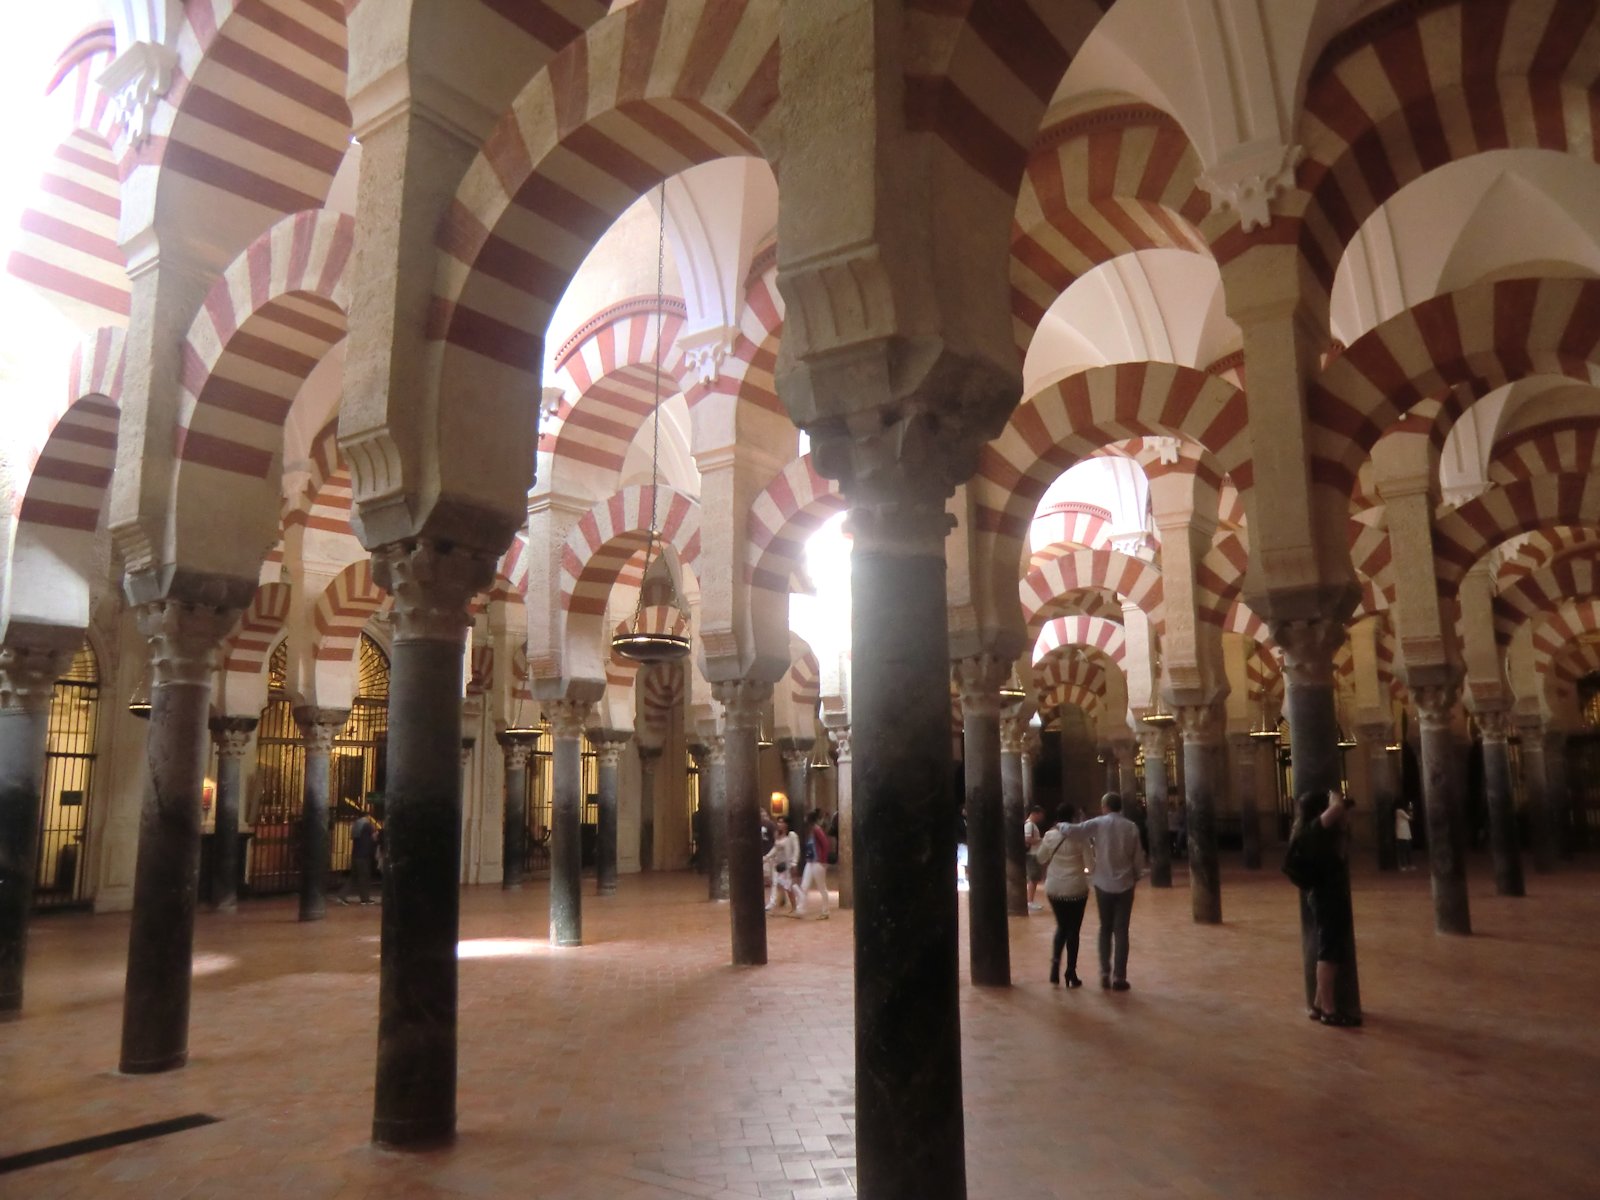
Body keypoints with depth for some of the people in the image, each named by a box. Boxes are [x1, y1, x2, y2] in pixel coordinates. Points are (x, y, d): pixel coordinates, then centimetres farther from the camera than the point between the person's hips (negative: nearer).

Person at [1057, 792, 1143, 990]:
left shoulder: (1098, 823, -8)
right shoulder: (1131, 827, -1)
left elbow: (1073, 832, -20)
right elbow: (1136, 857, 2)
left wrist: (1060, 826, 0)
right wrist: (1135, 877, 16)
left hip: (1103, 884, 0)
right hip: (1125, 884, 0)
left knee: (1105, 929, 15)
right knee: (1121, 931, 4)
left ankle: (1105, 973, 12)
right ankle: (1118, 977, 2)